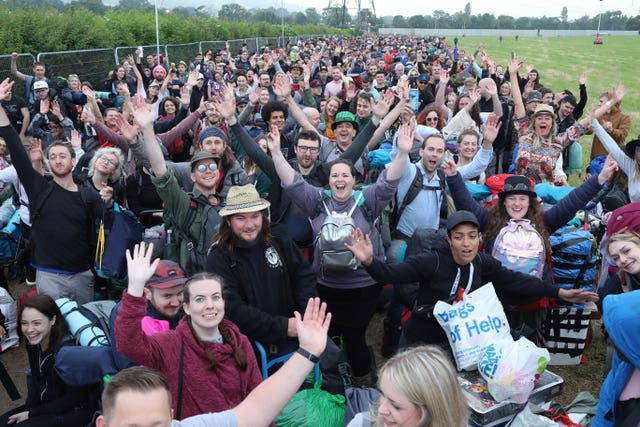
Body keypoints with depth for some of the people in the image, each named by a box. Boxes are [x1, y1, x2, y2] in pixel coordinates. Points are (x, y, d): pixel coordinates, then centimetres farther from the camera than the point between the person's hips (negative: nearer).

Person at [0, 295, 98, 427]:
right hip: (46, 404, 7)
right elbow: (34, 377, 10)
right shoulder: (33, 342, -5)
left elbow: (74, 397, -19)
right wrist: (28, 409, -6)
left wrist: (31, 414, -15)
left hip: (76, 411, -7)